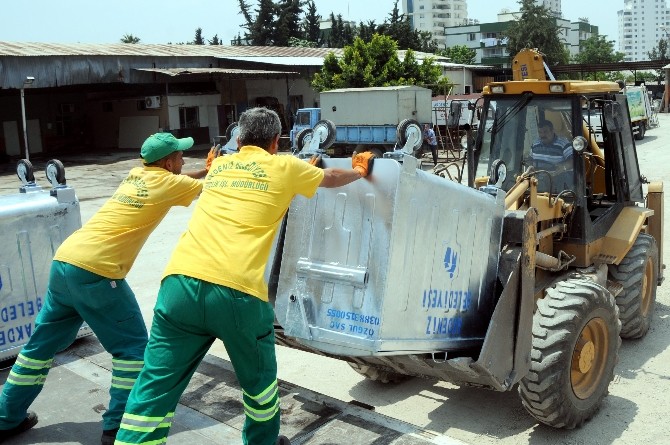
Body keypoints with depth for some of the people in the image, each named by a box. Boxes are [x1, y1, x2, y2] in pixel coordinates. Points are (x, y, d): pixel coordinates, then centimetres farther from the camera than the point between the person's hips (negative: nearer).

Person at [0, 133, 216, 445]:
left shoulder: (136, 174, 18)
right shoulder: (167, 182, -2)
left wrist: (206, 170, 32)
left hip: (64, 260, 8)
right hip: (95, 271, -8)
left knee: (43, 344, 20)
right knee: (132, 348, 6)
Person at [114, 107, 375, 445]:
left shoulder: (219, 166, 25)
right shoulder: (284, 167, 13)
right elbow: (332, 178, 33)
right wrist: (359, 170, 55)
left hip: (181, 283, 3)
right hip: (237, 291, -3)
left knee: (154, 390, 8)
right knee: (259, 378, 23)